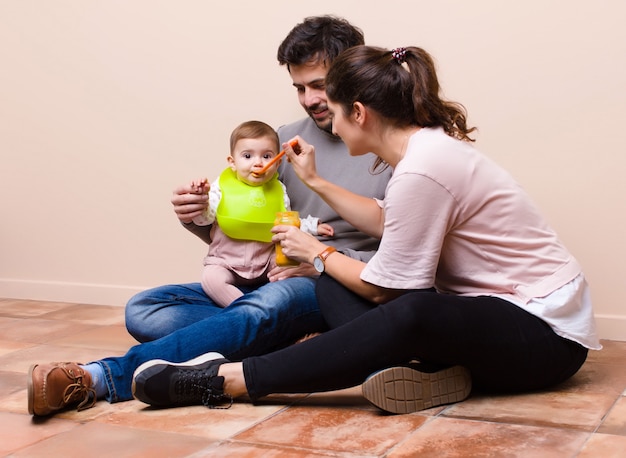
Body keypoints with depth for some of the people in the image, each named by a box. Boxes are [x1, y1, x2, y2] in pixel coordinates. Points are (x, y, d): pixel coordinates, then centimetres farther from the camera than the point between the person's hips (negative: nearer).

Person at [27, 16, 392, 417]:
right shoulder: (285, 140, 12)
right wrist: (200, 218, -6)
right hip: (268, 280, 6)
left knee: (270, 304, -40)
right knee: (143, 310, -12)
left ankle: (99, 378, -42)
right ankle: (293, 348, -23)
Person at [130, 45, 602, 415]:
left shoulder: (421, 170, -24)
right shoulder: (428, 143, 5)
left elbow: (382, 287, -15)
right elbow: (385, 220, 22)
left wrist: (317, 252, 2)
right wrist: (315, 181, 23)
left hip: (546, 332, -10)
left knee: (411, 315, -40)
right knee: (334, 282, 2)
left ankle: (227, 379, -34)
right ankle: (427, 369, -20)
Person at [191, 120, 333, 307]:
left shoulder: (278, 191, 5)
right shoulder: (222, 186, -4)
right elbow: (204, 218, -6)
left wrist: (312, 226, 6)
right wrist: (200, 198, -23)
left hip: (266, 260, 2)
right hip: (225, 260, -2)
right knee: (211, 279, -30)